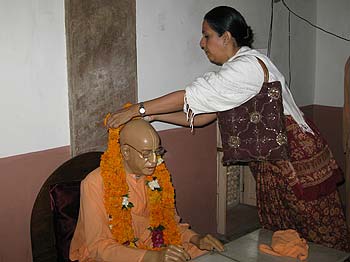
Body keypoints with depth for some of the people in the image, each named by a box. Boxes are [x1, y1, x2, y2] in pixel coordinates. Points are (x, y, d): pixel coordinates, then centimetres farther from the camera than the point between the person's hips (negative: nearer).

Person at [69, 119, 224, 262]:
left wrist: (196, 239, -7)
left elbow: (170, 221, 12)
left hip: (151, 248, 5)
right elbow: (98, 246, -21)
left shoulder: (157, 176, 0)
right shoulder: (95, 184, -17)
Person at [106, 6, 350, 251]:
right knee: (277, 234, 16)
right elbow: (200, 116, 6)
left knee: (321, 237, 4)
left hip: (298, 155, -9)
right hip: (271, 162, 9)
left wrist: (136, 110, -19)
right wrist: (153, 116, -1)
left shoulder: (248, 66, -22)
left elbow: (191, 96, -25)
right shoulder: (235, 69, 9)